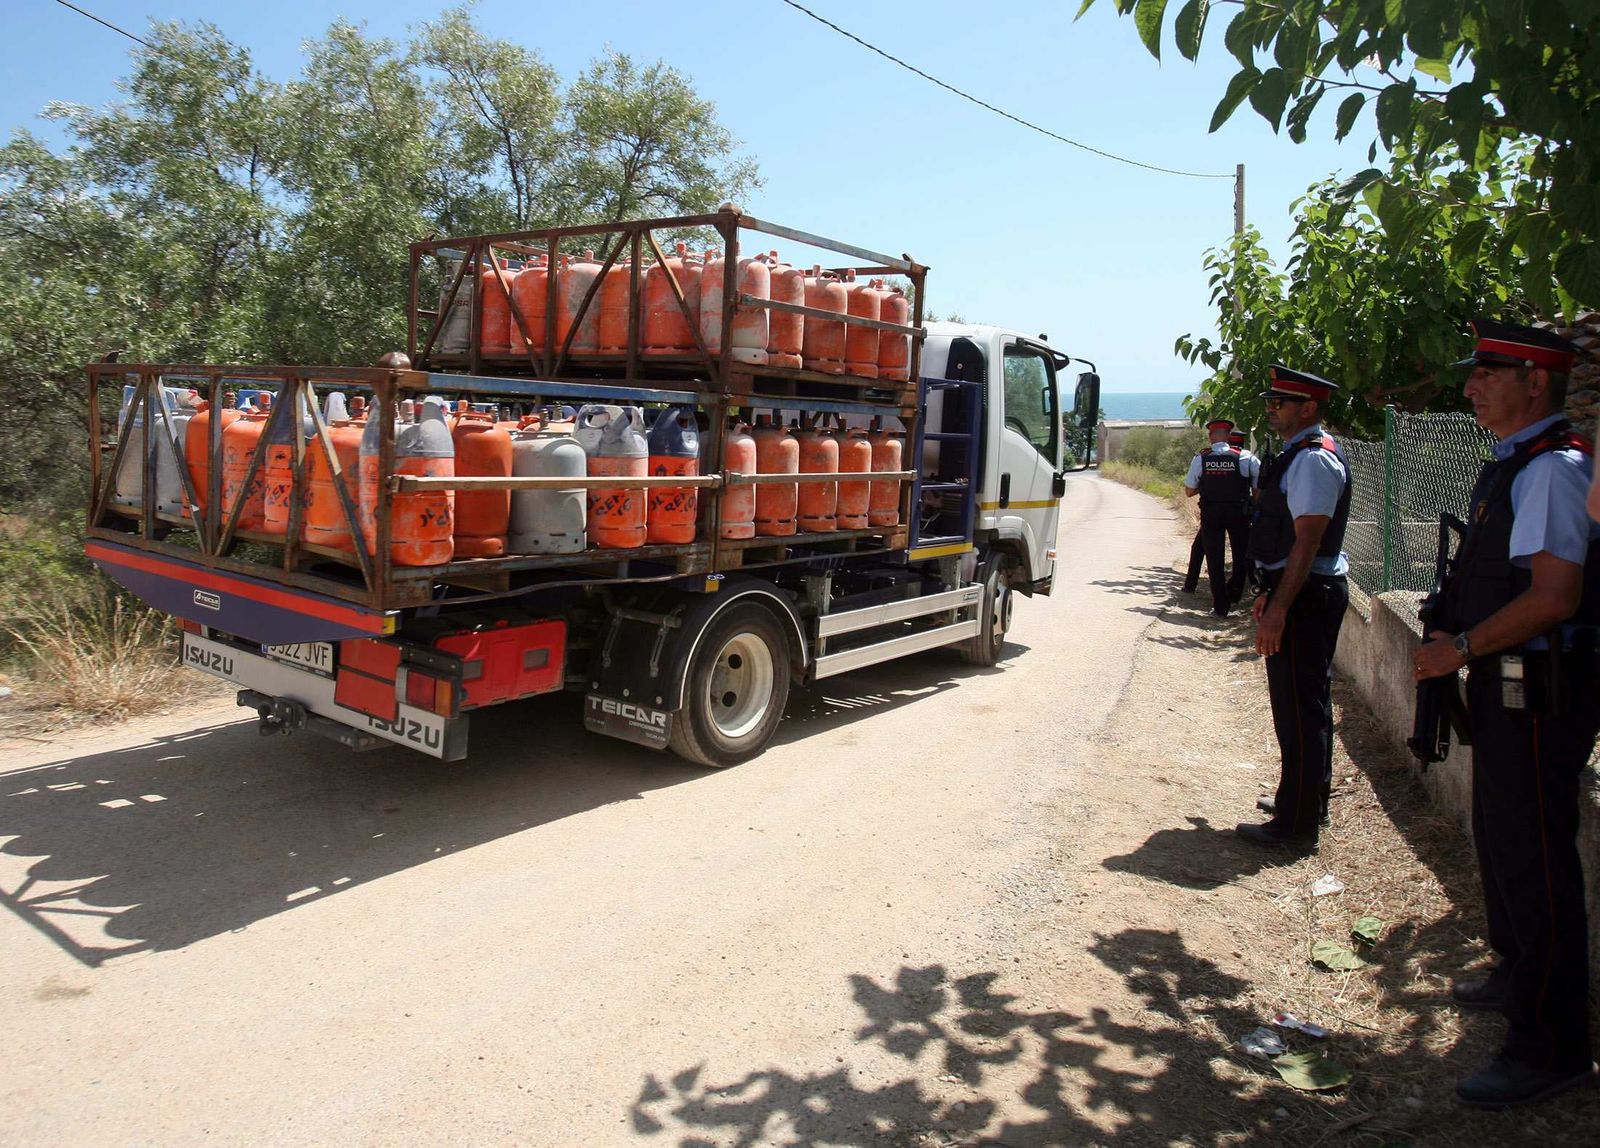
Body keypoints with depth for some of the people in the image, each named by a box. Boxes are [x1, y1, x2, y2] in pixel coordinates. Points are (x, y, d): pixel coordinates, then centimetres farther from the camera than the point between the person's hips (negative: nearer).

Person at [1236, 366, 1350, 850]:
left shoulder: (1314, 460, -17)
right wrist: (1270, 591, 22)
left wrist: (1278, 609, -25)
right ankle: (1308, 803, 33)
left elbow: (1307, 541, -23)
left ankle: (1296, 824, 4)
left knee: (1299, 708, -5)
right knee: (1306, 703, 19)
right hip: (1301, 592, 11)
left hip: (1306, 597, -11)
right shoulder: (1298, 455, 15)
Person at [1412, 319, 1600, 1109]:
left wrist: (1460, 648, -18)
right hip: (1507, 686, 10)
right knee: (1501, 839, 23)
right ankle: (1517, 978, 43)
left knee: (1534, 859, -3)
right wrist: (1460, 645, 11)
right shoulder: (1513, 465, 12)